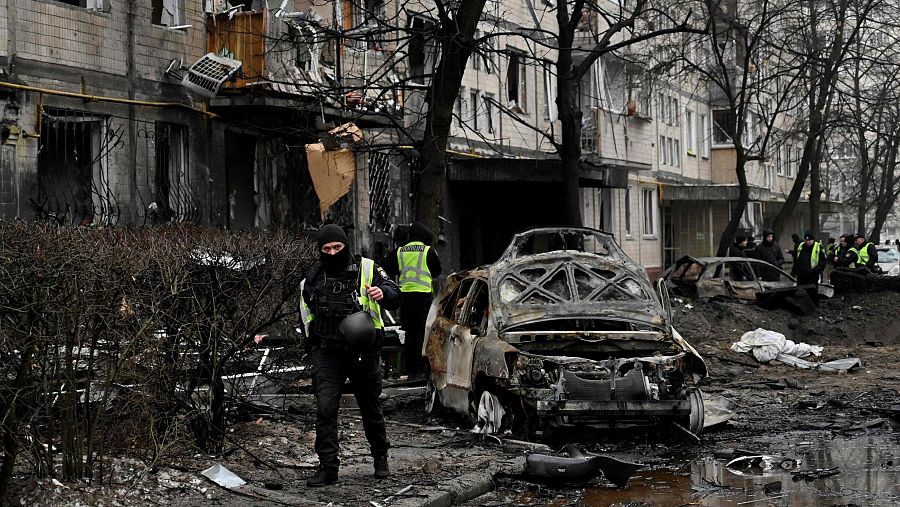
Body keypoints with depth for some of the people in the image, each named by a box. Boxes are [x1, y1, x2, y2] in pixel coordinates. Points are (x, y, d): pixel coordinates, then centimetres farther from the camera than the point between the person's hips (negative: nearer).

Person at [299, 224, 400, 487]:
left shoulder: (367, 269, -4)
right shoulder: (312, 278, 6)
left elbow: (395, 297, -10)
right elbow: (307, 313, 21)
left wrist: (383, 293, -33)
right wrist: (314, 342, 16)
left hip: (364, 354, -1)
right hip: (327, 355, 1)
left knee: (371, 409, 12)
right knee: (324, 410, -12)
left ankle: (380, 458, 33)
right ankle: (327, 467, -8)